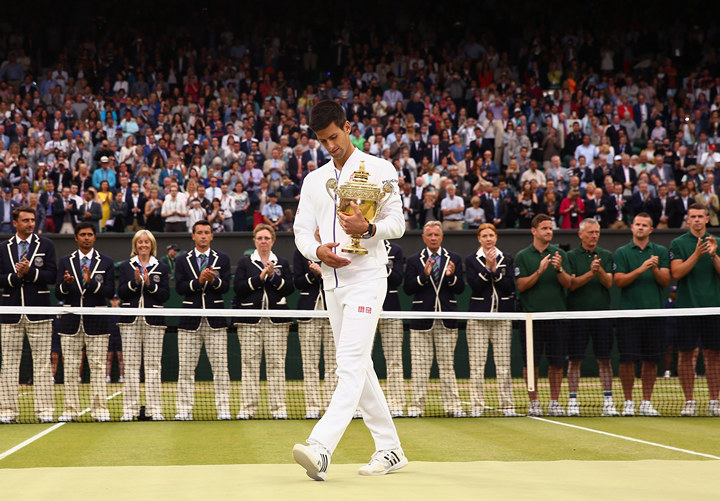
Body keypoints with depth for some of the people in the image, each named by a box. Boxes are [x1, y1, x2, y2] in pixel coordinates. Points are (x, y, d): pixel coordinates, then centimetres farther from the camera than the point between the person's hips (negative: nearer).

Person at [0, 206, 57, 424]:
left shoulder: (46, 245, 6)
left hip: (38, 311, -1)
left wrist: (30, 272, -15)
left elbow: (51, 275, -3)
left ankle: (44, 409, 1)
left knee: (42, 362, -1)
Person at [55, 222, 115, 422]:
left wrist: (92, 282, -19)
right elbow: (58, 294, 3)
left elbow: (110, 292, -4)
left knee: (98, 367, -1)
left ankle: (100, 409, 1)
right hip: (71, 321, 1)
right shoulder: (65, 262, 9)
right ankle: (70, 409, 6)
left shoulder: (106, 262, 6)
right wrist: (66, 284, -18)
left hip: (96, 321, -1)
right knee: (70, 367, 2)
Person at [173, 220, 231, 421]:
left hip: (215, 319, 0)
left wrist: (213, 280, -19)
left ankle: (223, 409, 2)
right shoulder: (182, 260, 10)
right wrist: (198, 281, -15)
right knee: (186, 367, 0)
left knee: (220, 366, -1)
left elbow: (225, 286, 0)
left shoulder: (222, 258, 9)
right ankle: (184, 410, 4)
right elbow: (179, 287, -1)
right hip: (190, 320, 0)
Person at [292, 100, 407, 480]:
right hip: (332, 282, 7)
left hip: (366, 279, -7)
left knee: (351, 365, -18)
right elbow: (301, 231, 12)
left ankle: (321, 449, -32)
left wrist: (368, 229, -24)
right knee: (358, 368, 9)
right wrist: (318, 251, -11)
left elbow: (397, 224, -2)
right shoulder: (314, 180, 16)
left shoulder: (379, 169, 1)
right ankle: (390, 450, 18)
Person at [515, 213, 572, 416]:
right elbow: (521, 285, -5)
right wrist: (539, 271, -18)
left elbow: (568, 283, 1)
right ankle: (533, 402, 9)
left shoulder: (559, 254, 9)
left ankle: (554, 402, 12)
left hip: (556, 315, 2)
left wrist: (559, 269, -18)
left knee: (556, 362, 4)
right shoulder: (523, 256, 4)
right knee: (532, 361, 1)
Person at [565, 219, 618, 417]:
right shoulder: (571, 256, 2)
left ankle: (608, 401, 7)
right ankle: (573, 401, 4)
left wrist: (600, 270, -20)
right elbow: (572, 284, -8)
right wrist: (591, 273, -20)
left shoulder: (606, 255, 9)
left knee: (604, 359, 3)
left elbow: (609, 283, -1)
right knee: (574, 359, -1)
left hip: (602, 314, 2)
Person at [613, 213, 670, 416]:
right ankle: (628, 402, 7)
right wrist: (640, 269, -18)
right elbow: (619, 281, -6)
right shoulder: (621, 253, 5)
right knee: (627, 359, -3)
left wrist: (655, 269, -17)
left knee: (651, 359, 4)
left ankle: (646, 402, 13)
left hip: (654, 312, 2)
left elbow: (665, 281, 2)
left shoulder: (661, 252, 9)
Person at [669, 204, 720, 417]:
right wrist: (696, 255, -18)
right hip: (686, 307, -2)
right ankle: (689, 401, 6)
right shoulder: (678, 244, 3)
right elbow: (676, 273, -7)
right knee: (685, 354, -1)